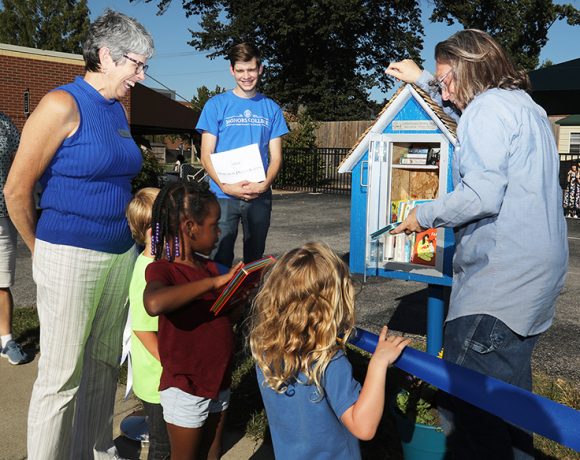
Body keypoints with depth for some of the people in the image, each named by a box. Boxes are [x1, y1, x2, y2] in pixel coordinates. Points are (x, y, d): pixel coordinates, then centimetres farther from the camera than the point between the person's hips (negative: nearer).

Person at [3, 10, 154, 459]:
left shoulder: (119, 110, 11)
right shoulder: (63, 105, -11)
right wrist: (41, 249, 4)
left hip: (121, 252, 7)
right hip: (70, 256, -7)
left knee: (104, 365, 16)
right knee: (61, 377, 2)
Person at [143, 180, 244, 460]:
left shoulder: (208, 265, 3)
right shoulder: (161, 270, -21)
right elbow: (154, 303, -45)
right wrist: (214, 281, -39)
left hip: (218, 382, 7)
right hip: (186, 390, -7)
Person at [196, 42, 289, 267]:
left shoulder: (271, 108, 9)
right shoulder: (216, 105, 2)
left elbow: (276, 157, 6)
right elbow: (206, 155, -2)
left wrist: (264, 184, -13)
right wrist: (226, 186, -17)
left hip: (260, 196, 2)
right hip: (223, 196, -2)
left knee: (255, 260, 12)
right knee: (221, 260, -1)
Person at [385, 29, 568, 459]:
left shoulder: (488, 108, -10)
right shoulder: (523, 103, 20)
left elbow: (482, 195, -21)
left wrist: (424, 215, -7)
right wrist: (422, 79, 42)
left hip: (500, 277, -11)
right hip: (535, 274, 11)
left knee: (466, 405, -7)